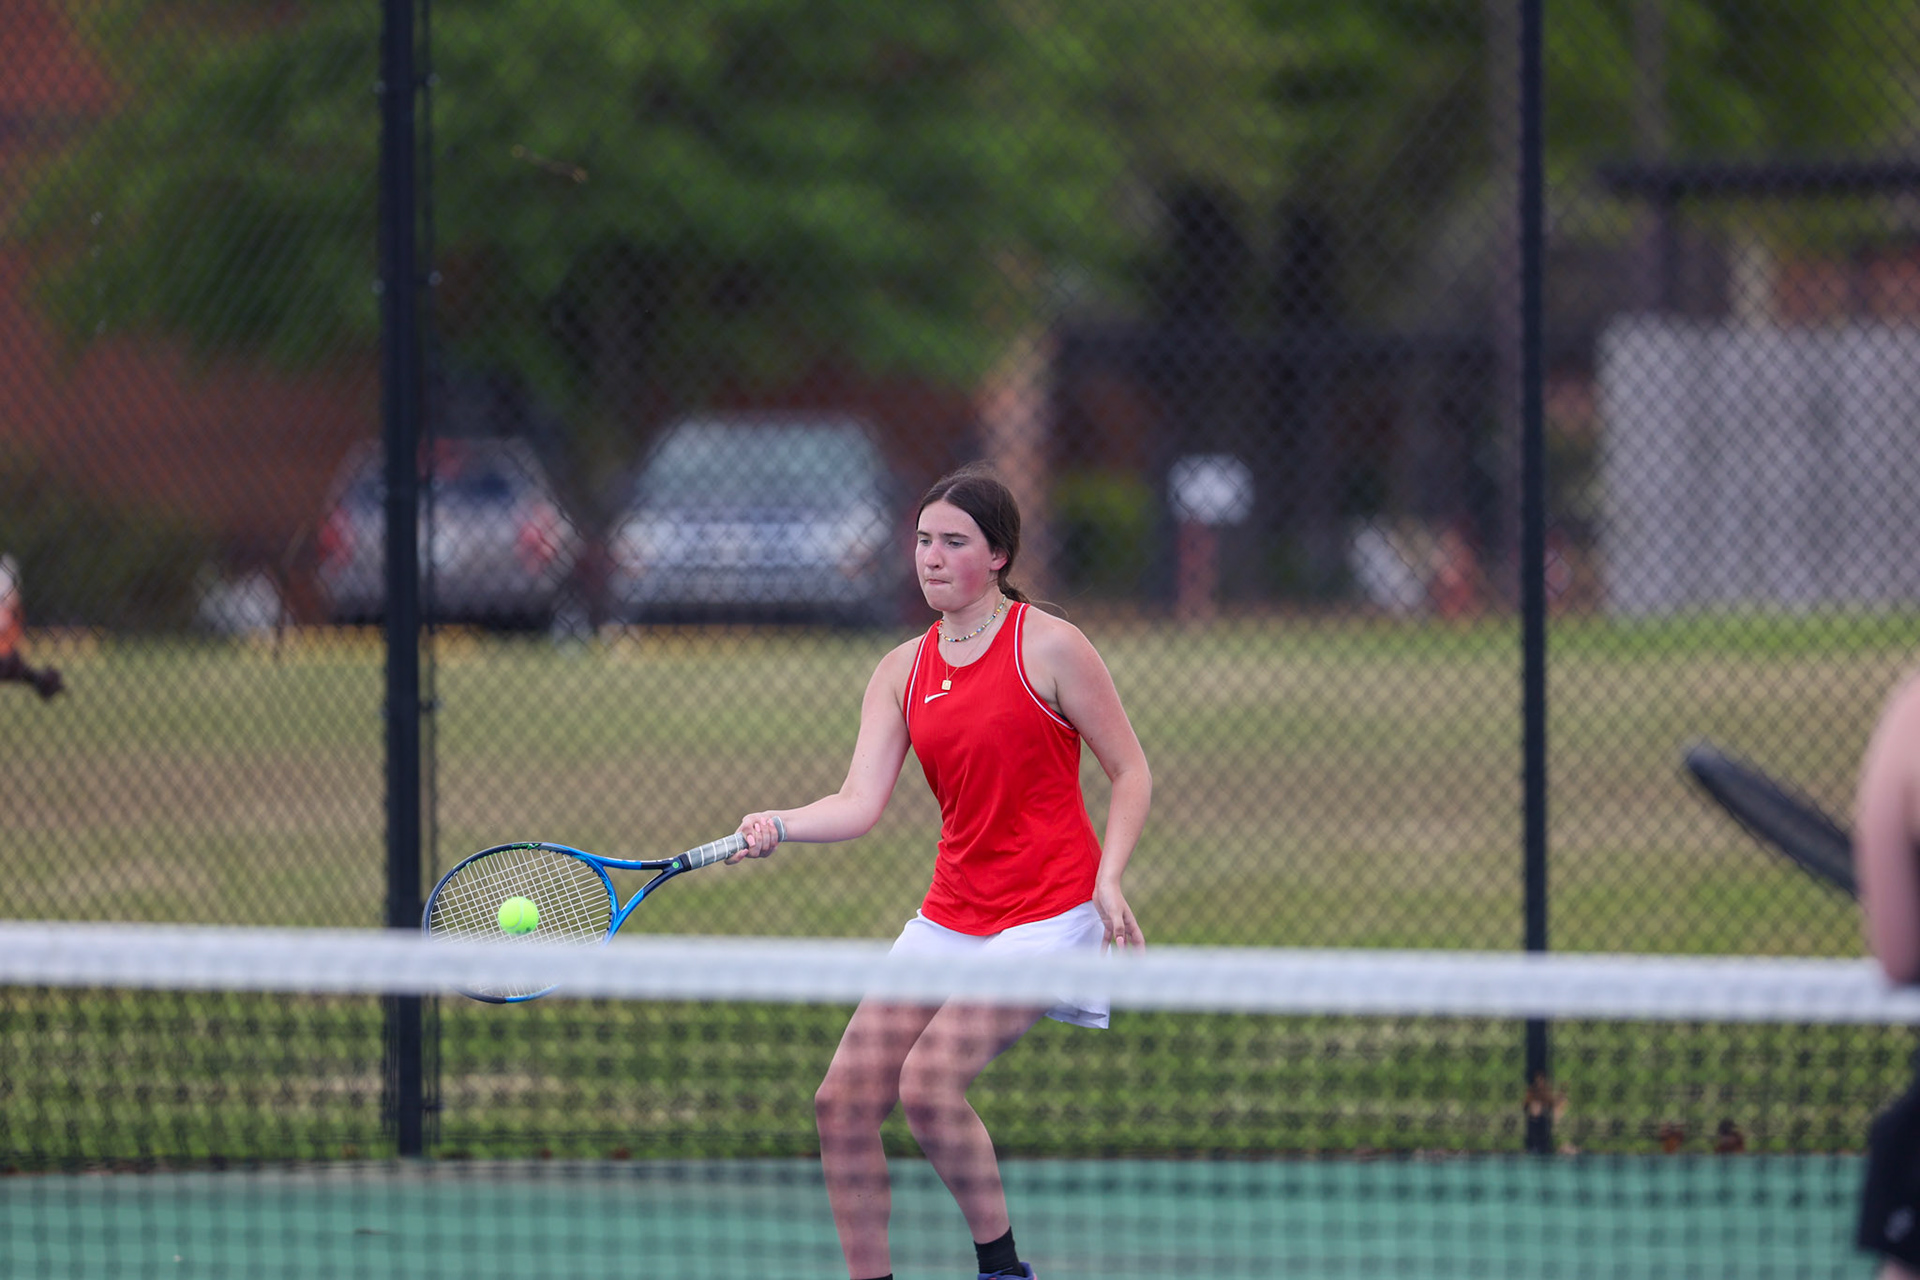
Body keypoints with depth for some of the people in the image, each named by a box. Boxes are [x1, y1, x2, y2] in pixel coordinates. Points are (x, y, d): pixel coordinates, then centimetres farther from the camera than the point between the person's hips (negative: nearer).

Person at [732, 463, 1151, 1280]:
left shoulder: (1048, 647, -7)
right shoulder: (902, 672, 8)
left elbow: (1130, 771, -2)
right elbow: (860, 804, -2)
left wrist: (1108, 878, -15)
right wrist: (778, 826, -21)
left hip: (1048, 912, -6)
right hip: (951, 915, 6)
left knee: (929, 1079, -22)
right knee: (845, 1100, -4)